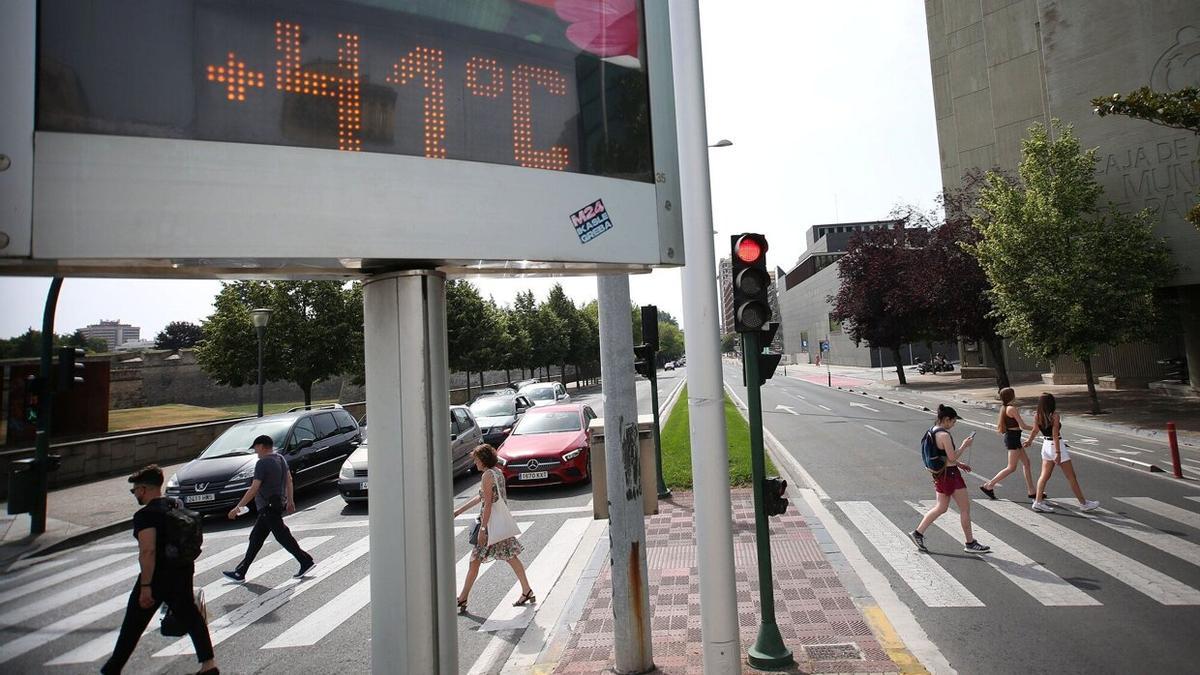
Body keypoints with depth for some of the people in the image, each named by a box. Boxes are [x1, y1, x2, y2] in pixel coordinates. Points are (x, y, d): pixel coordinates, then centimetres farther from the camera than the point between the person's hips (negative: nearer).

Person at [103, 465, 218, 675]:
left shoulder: (145, 515, -17)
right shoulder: (177, 506, 7)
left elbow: (148, 551, -24)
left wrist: (145, 586, -20)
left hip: (158, 577, -7)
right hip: (183, 571, 7)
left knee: (133, 624, 14)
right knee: (190, 616, 13)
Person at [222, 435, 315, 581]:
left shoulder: (262, 463, -17)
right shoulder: (281, 459, 9)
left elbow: (254, 489, -19)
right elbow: (289, 480, 13)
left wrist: (238, 507, -13)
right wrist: (290, 501, 19)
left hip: (268, 507, -9)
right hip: (278, 504, 9)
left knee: (283, 536, -4)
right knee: (255, 538, 16)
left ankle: (306, 561, -3)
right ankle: (240, 572, 24)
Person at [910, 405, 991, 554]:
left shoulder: (932, 431, 8)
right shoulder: (944, 435, -22)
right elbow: (952, 457, -20)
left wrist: (958, 463, 19)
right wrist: (964, 445, -8)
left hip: (939, 473, 9)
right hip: (949, 474, -9)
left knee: (941, 507, 16)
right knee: (965, 508, 6)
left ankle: (918, 533, 12)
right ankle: (970, 543, 17)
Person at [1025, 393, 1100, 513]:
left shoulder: (1037, 417, -2)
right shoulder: (1055, 416, -19)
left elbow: (1035, 430, 12)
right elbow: (1055, 435, -22)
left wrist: (1029, 441, 29)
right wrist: (1058, 453, -21)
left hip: (1046, 445, 6)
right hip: (1056, 446, -6)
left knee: (1044, 475, 9)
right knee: (1072, 477, 8)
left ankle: (1038, 502, 5)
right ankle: (1084, 504, 19)